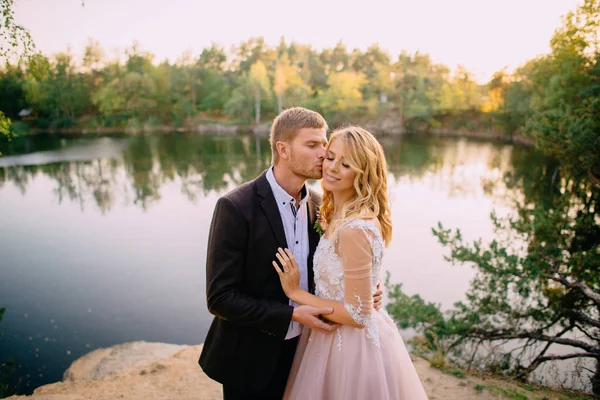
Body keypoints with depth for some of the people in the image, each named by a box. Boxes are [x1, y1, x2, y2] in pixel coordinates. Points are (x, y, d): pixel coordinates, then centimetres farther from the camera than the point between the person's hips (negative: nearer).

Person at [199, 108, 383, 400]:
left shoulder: (317, 205, -3)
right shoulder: (235, 207, -21)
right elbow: (220, 297, -21)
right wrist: (292, 314, -24)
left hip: (301, 350, 6)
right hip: (251, 357, -5)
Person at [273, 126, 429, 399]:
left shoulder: (355, 229, -27)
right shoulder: (339, 216, 1)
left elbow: (358, 314, -23)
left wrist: (296, 292, -19)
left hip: (353, 347, -9)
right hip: (339, 338, 9)